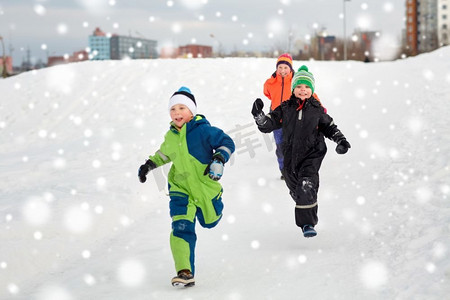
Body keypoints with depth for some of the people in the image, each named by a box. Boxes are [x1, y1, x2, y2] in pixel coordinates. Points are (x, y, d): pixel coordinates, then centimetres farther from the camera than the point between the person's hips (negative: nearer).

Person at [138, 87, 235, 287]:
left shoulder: (202, 130, -17)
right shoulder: (170, 136, 1)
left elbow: (227, 143, -16)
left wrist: (219, 160, -31)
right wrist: (149, 165, 17)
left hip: (205, 186, -2)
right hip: (180, 188, 2)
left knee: (209, 222, 20)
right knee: (181, 227, -16)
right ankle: (185, 272, -16)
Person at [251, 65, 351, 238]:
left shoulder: (317, 110, 2)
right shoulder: (285, 109, 3)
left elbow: (329, 127, 15)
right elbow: (268, 125, 2)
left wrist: (340, 140, 1)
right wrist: (258, 114, -16)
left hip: (312, 155, -3)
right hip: (290, 156, 3)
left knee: (307, 186, -22)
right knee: (295, 189, 14)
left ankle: (308, 224, -17)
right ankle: (305, 217, 40)